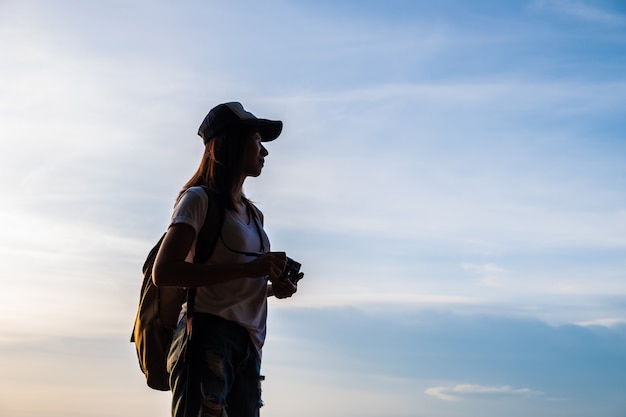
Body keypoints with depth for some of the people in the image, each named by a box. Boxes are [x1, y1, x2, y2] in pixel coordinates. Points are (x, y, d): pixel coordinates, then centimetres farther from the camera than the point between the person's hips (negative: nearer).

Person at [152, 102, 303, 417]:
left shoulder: (253, 214, 24)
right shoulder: (199, 199, 0)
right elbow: (163, 272, -12)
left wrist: (274, 287, 8)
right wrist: (247, 269, -18)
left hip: (247, 345, 8)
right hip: (208, 337, -7)